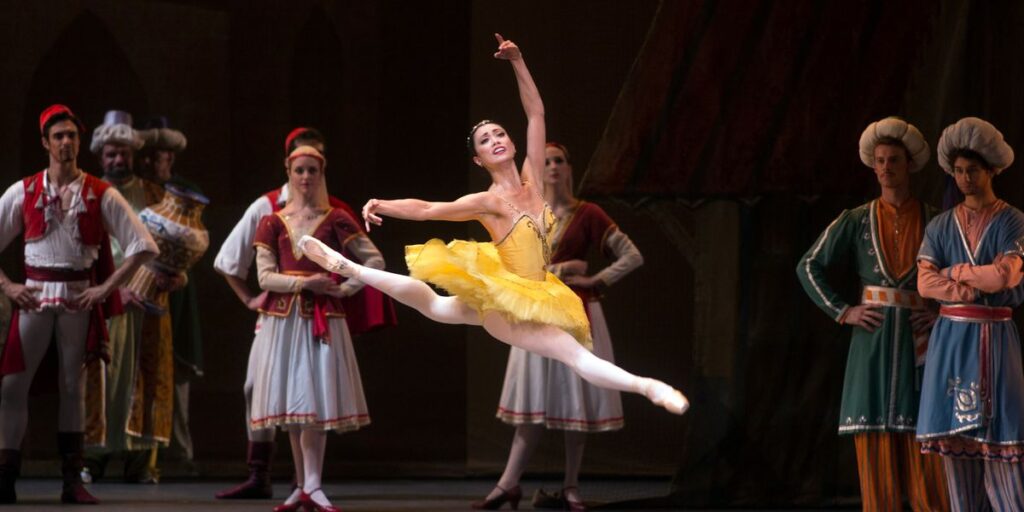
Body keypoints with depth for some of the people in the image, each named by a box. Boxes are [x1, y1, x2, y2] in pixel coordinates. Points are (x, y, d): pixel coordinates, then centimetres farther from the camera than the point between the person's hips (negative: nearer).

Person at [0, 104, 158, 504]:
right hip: (34, 296, 0)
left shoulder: (101, 195, 2)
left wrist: (107, 287, -6)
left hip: (80, 297, 0)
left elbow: (142, 245, 1)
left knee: (72, 386, 5)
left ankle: (72, 480, 9)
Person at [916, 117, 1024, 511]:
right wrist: (981, 288, -10)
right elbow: (925, 283, -3)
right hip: (950, 340, 3)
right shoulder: (940, 227, 11)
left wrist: (953, 273, -4)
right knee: (956, 445, 0)